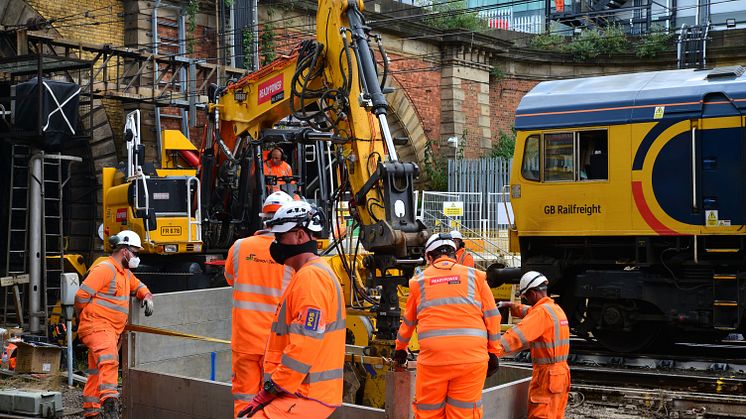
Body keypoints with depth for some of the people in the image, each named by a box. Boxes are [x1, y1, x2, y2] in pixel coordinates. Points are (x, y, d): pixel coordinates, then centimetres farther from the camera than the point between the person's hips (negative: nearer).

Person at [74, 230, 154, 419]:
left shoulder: (125, 272, 20)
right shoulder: (105, 269, -12)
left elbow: (138, 286, 37)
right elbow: (82, 295, -16)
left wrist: (147, 296, 14)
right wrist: (84, 318, -1)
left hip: (111, 330, 10)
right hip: (96, 325, -10)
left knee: (98, 371, 15)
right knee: (109, 359, -30)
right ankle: (109, 400, -42)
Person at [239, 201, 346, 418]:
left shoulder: (311, 277, -15)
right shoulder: (306, 275, 20)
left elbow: (305, 346, -23)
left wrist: (272, 389, -16)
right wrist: (268, 392, 18)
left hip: (308, 398, -10)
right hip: (299, 392, 10)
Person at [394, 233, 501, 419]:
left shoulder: (420, 281, 14)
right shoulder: (475, 276, 11)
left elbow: (408, 321, 26)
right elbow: (492, 316, 9)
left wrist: (400, 348, 42)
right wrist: (493, 352, 17)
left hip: (433, 358, 0)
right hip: (471, 357, 0)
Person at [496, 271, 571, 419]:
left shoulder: (542, 311, -16)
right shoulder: (556, 308, 13)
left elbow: (519, 335, -28)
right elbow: (529, 312, 31)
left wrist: (495, 349, -33)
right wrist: (511, 306, 23)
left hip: (547, 374, -9)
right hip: (561, 371, 9)